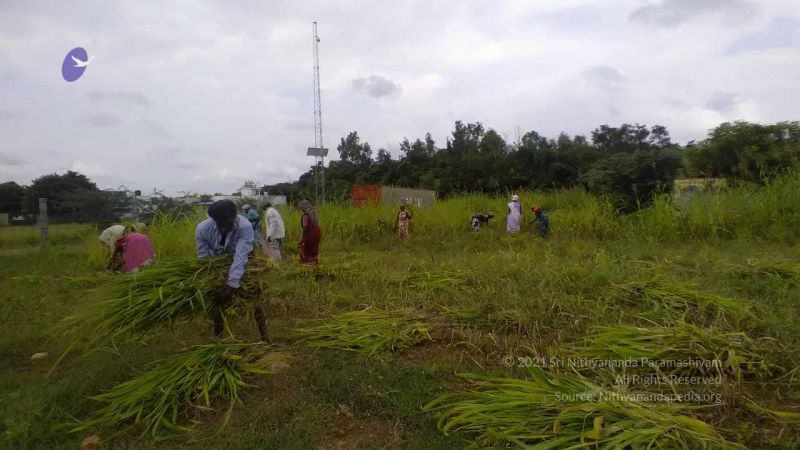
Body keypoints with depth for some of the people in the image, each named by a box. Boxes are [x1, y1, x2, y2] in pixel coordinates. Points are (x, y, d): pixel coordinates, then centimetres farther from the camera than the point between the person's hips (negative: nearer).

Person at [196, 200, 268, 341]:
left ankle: (264, 338, 12)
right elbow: (203, 259, -20)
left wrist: (232, 283, -53)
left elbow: (241, 257, -43)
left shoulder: (245, 227, -36)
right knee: (216, 302, 4)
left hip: (242, 264, -2)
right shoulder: (202, 229, -27)